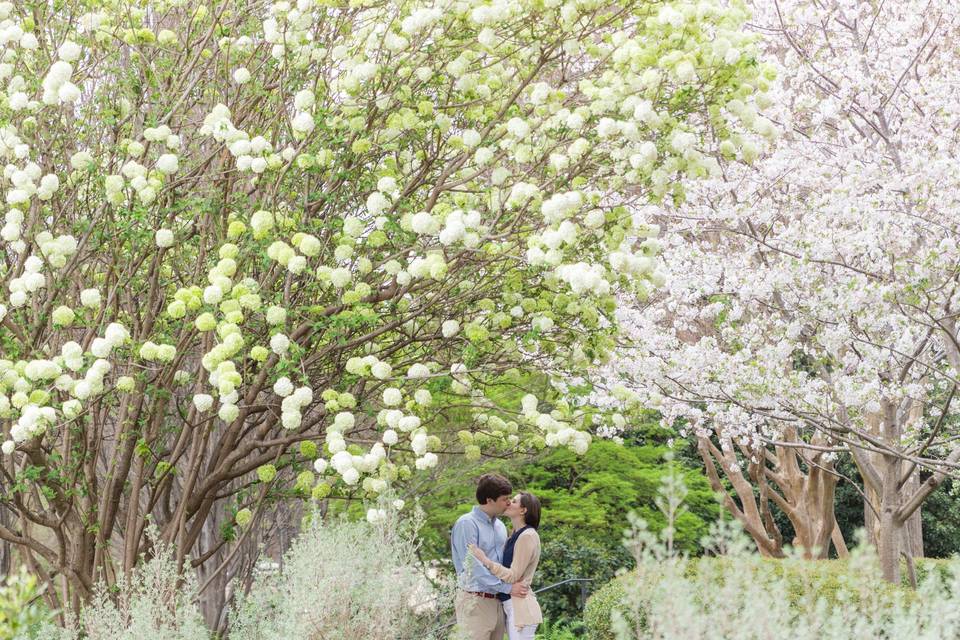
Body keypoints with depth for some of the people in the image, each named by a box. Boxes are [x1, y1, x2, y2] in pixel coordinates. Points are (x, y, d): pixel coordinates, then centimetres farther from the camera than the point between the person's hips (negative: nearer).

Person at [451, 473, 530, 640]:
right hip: (476, 601, -7)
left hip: (497, 601, 7)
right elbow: (474, 567, -17)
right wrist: (507, 587, -16)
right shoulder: (467, 524, -10)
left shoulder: (500, 526, 14)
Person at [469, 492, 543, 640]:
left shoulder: (527, 536, -13)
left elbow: (513, 576, -16)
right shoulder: (516, 535, 15)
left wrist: (485, 560, -20)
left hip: (520, 607, -9)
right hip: (512, 605, 9)